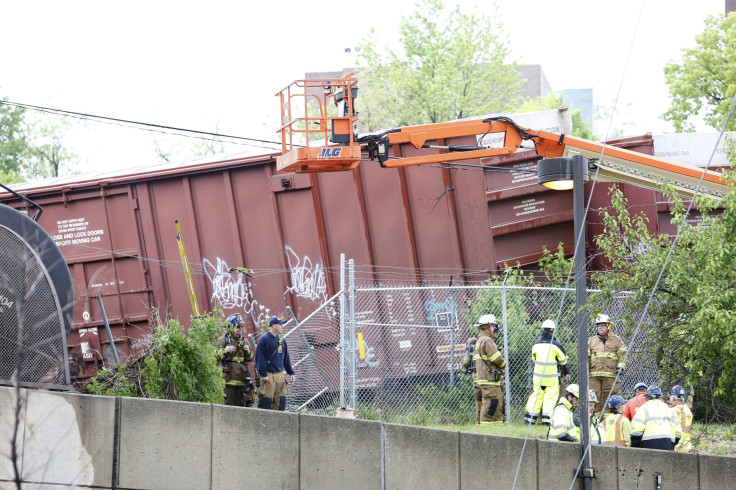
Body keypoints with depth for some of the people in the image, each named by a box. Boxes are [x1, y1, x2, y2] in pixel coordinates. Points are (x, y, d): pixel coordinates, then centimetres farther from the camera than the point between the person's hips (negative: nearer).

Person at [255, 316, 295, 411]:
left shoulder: (282, 340, 15)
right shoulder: (264, 339, -8)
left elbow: (286, 358, 21)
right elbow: (260, 358, -11)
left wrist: (290, 373, 17)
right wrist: (263, 374, -16)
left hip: (280, 374, 7)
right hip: (268, 375, -7)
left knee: (281, 400, 6)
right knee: (266, 400, -9)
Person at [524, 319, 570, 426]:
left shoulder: (537, 344, 3)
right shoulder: (555, 344, -9)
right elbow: (563, 360, 2)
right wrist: (566, 373, 16)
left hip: (538, 376, 4)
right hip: (552, 377, -4)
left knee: (536, 395, 11)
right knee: (551, 397, 0)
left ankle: (530, 418, 10)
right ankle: (547, 418, -7)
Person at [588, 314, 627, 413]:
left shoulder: (617, 340, 10)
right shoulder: (591, 341, 18)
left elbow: (623, 355, 6)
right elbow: (586, 356, 17)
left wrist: (621, 367, -7)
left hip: (610, 375, -2)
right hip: (594, 375, 2)